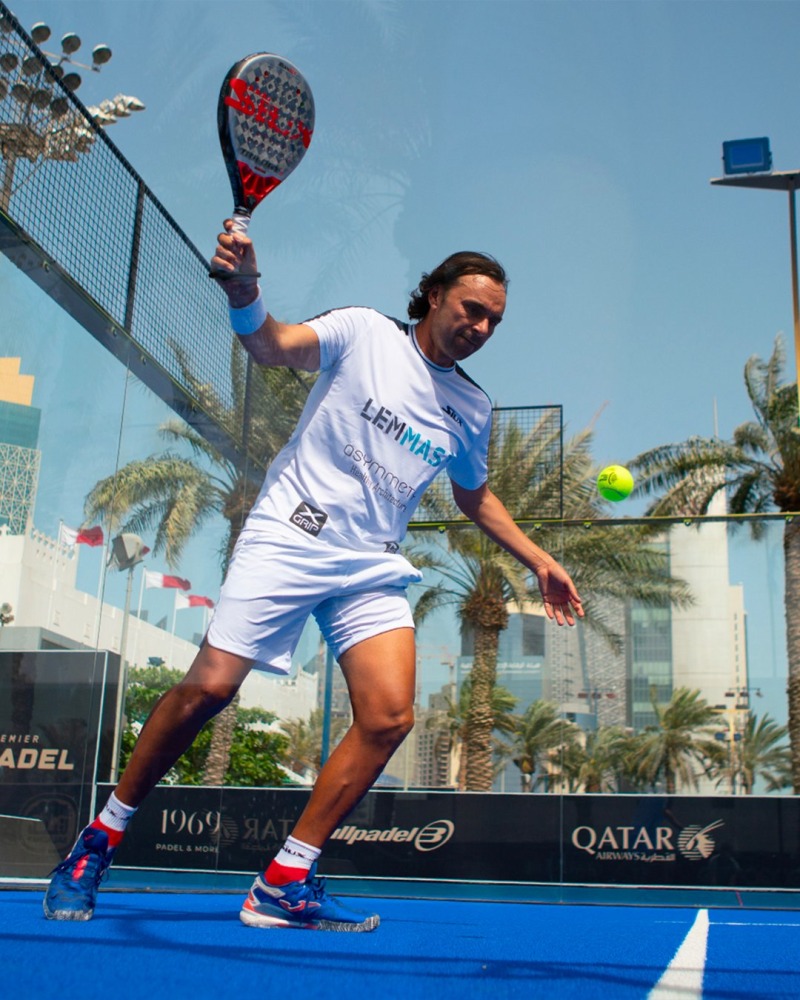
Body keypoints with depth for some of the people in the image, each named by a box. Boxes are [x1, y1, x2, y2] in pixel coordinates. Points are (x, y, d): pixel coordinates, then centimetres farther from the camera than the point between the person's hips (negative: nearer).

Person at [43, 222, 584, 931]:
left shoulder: (472, 409, 15)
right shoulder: (364, 332, 1)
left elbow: (475, 495, 29)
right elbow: (274, 346, -13)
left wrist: (538, 561, 24)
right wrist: (243, 290, -34)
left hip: (374, 569, 5)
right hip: (289, 534, -5)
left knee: (390, 717, -12)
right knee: (208, 688, -12)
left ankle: (284, 885, 0)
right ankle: (102, 837, 11)